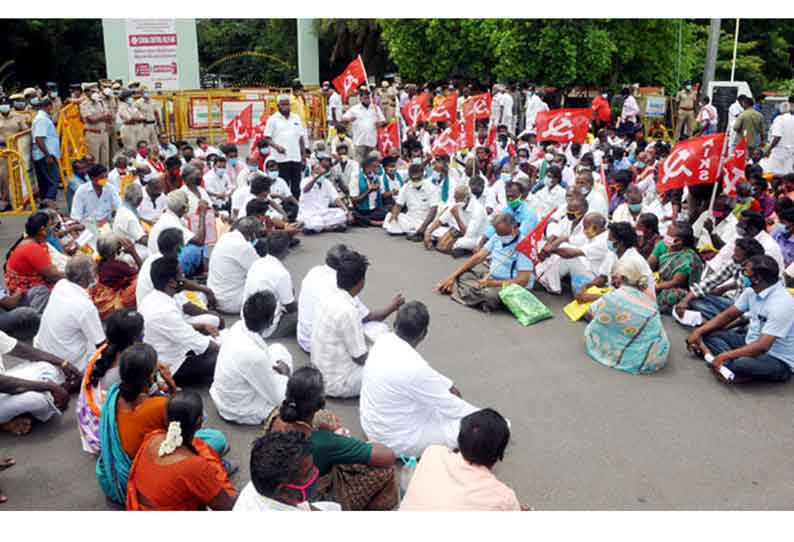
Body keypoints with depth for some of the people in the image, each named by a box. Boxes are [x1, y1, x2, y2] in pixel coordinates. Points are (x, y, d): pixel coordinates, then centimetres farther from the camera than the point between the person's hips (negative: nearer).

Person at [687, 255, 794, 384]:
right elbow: (728, 315, 10)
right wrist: (699, 331, -1)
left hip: (778, 361, -9)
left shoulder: (781, 303, -27)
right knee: (708, 333, -1)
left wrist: (724, 356, -30)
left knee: (740, 364, -40)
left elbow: (762, 346, -32)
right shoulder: (752, 290, -1)